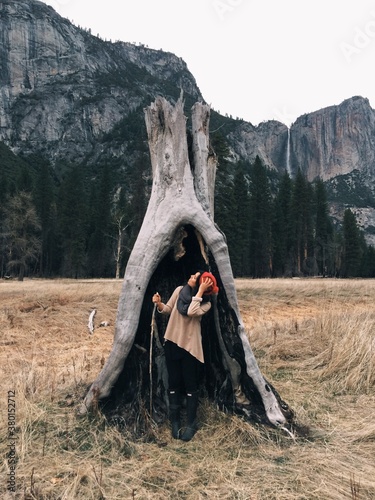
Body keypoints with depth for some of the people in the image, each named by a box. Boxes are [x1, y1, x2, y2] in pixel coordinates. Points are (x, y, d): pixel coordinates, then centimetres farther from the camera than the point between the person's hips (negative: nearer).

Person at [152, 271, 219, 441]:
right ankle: (175, 421, 28)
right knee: (174, 383, 13)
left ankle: (191, 424, 23)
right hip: (172, 342, 3)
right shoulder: (180, 290, -3)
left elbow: (192, 312, -30)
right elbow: (168, 309, 7)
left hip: (190, 346, -3)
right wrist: (159, 303, -14)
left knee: (190, 386, 6)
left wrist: (200, 290, -26)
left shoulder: (206, 303, -11)